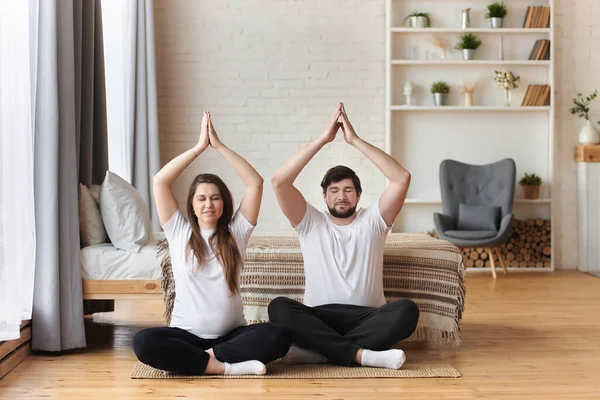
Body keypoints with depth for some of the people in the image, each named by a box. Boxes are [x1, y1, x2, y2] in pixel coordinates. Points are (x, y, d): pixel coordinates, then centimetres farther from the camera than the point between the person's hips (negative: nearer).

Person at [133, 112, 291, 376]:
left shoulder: (236, 232, 7)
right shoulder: (179, 232, 6)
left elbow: (255, 183, -2)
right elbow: (159, 182, -4)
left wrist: (219, 146, -4)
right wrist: (199, 147, -3)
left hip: (231, 334, 1)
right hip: (187, 334, 0)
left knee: (279, 336, -29)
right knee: (144, 343, -32)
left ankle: (210, 356, -19)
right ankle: (225, 366, -26)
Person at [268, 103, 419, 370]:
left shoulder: (372, 221, 12)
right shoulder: (310, 223, 11)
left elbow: (401, 178, -3)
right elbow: (279, 181, -4)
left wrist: (355, 140, -5)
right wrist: (323, 138, -5)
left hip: (368, 318, 1)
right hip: (319, 318, 0)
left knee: (407, 310, -31)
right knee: (279, 307, -31)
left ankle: (319, 350, -30)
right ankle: (361, 354, -35)